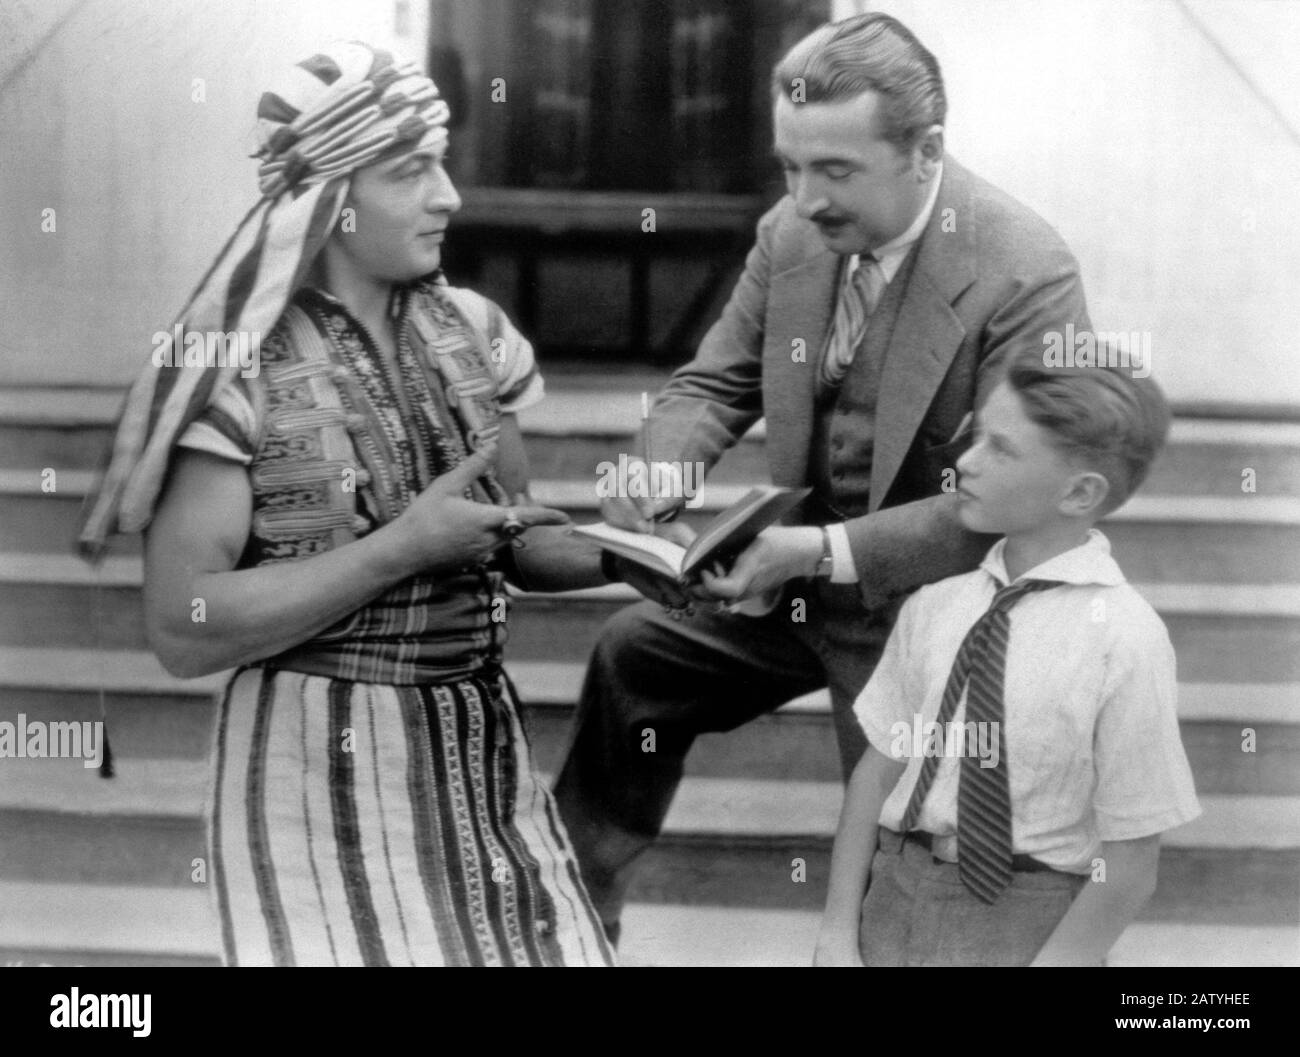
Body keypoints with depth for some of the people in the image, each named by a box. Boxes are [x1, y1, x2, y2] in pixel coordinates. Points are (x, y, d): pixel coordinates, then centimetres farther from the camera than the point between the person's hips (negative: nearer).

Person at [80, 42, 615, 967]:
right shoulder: (233, 367, -12)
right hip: (324, 768, -5)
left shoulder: (467, 330, 4)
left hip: (481, 749, 5)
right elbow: (184, 629, -18)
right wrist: (404, 544, -21)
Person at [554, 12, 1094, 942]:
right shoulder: (793, 233, -7)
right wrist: (658, 473, -19)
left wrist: (825, 551, -34)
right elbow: (713, 384, 3)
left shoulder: (1027, 276, -26)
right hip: (800, 577, 7)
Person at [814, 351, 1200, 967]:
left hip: (1026, 919, -3)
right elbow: (878, 771, 6)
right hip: (895, 894, 4)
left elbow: (1131, 868, -9)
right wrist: (838, 933, -2)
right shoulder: (934, 607, 2)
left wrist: (1056, 959, -12)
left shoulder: (1123, 639, -12)